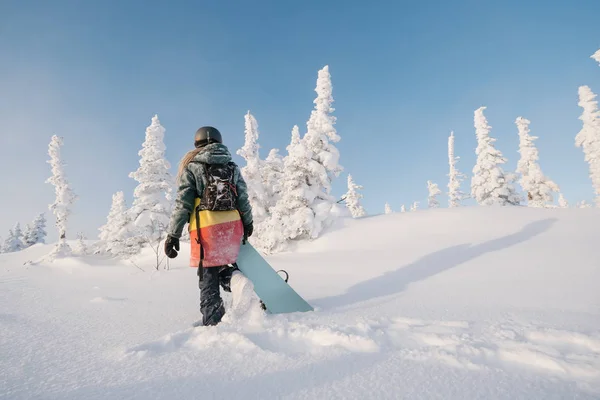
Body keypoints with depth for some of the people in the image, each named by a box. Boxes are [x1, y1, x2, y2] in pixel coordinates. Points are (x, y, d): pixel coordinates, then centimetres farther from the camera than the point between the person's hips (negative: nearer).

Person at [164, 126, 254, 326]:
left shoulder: (192, 168, 2)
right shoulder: (233, 167, 11)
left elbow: (182, 203, -3)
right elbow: (243, 200, 11)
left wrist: (173, 234, 0)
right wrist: (248, 224, 21)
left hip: (207, 228, -3)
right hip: (232, 226, 3)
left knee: (208, 279, 8)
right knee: (223, 265, 21)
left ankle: (213, 323, 10)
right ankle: (235, 279, -11)